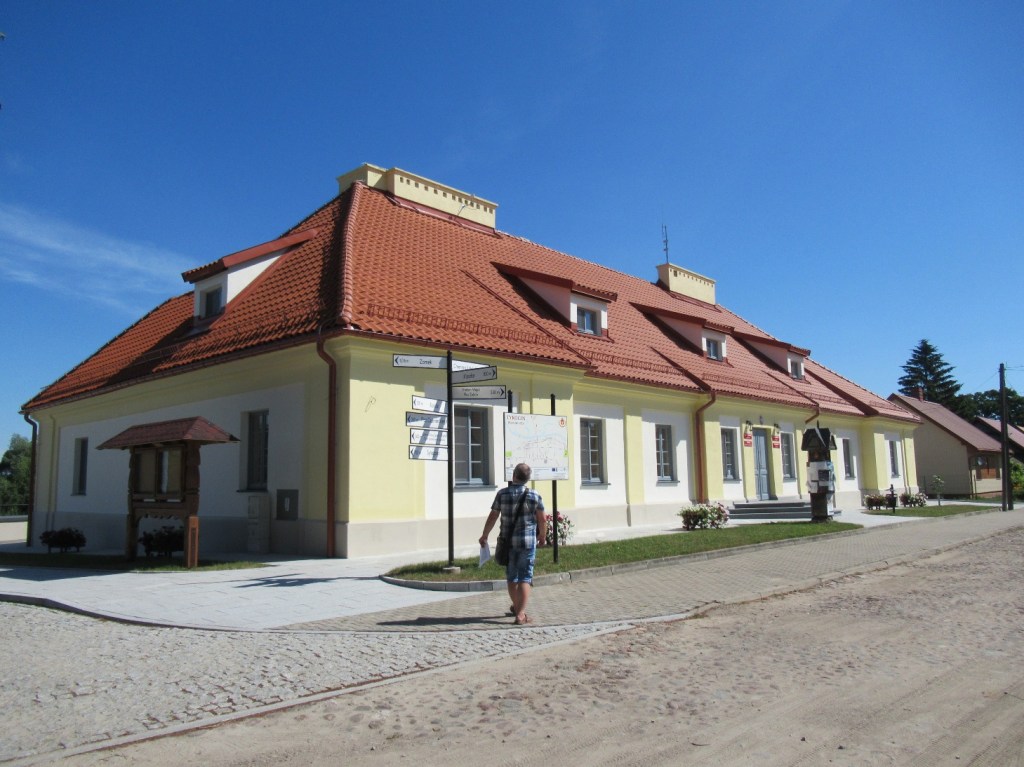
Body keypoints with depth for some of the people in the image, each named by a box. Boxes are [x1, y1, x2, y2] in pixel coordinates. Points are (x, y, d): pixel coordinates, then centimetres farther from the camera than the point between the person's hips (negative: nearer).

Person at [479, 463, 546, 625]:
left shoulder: (502, 494, -3)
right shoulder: (534, 496, -5)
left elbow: (492, 516, 0)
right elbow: (542, 519, -1)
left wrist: (484, 536, 11)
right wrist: (543, 536, 15)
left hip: (508, 541, 2)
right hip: (528, 541, -2)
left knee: (511, 577, 17)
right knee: (525, 578, 1)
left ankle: (517, 607, 34)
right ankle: (521, 614, -6)